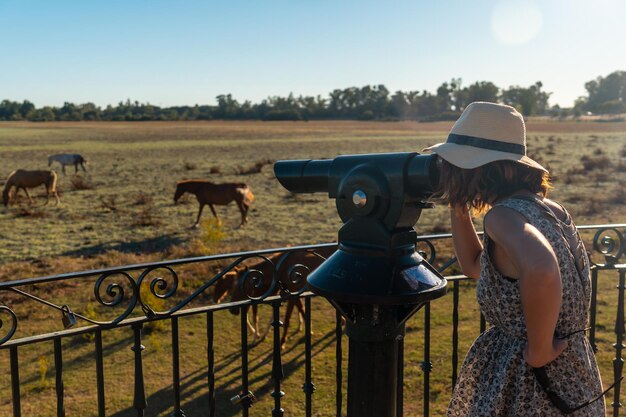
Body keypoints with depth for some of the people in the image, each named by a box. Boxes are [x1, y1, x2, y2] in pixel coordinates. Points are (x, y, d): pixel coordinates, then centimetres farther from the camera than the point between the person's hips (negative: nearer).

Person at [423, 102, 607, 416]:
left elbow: (541, 270, -44)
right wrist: (458, 206, 7)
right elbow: (475, 266, 17)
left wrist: (538, 351, -29)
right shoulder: (546, 209, 4)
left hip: (531, 386, -8)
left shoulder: (505, 214, -22)